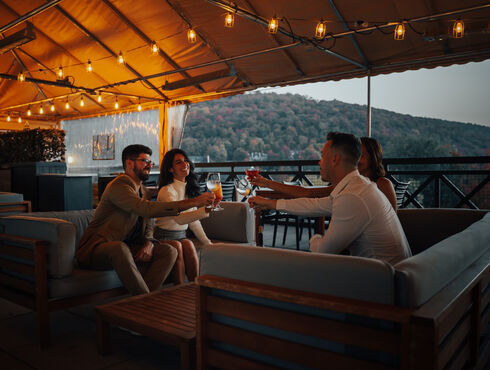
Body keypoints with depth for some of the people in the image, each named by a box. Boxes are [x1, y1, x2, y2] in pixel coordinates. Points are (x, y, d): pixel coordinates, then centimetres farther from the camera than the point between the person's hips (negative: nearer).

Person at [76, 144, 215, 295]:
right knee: (119, 247, -41)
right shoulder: (118, 186, -16)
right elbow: (147, 209, -32)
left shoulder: (143, 192, 14)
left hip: (123, 248, 8)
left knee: (169, 251, -12)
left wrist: (149, 244, -12)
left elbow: (148, 227, 15)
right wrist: (194, 202, -35)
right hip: (96, 249, -8)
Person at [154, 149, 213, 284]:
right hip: (164, 236, -5)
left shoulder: (189, 188, 10)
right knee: (176, 246, -35)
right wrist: (205, 210, -45)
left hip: (181, 236, 5)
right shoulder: (166, 190, -15)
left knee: (188, 244, -28)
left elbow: (193, 219, 17)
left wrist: (207, 242, 15)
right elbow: (179, 218, -31)